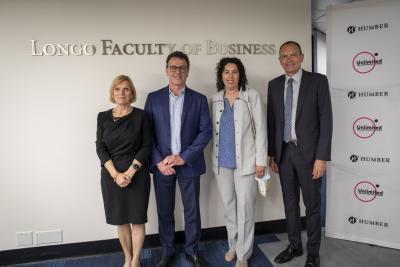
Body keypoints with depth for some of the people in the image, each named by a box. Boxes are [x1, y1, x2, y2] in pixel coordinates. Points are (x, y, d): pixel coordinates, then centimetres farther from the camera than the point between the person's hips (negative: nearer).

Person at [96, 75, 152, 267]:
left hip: (137, 175, -2)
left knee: (137, 219, 5)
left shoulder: (141, 116, -2)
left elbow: (146, 147, -6)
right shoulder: (103, 117, 4)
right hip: (111, 176, 2)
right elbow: (100, 148, -1)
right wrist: (116, 174, -12)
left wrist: (130, 172, -14)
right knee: (121, 220, 12)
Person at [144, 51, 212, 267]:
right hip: (162, 165, 1)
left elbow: (205, 131, -4)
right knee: (164, 212, 12)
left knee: (192, 211, 10)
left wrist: (183, 157, -12)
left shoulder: (199, 99, 2)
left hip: (189, 165, 0)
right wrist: (158, 161, -11)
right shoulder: (153, 98, 3)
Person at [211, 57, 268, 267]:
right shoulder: (215, 99, 8)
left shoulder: (252, 96, -2)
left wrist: (261, 161, -8)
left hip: (245, 161, -3)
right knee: (228, 206, 15)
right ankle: (233, 246, 34)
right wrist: (214, 159, 7)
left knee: (245, 208, 3)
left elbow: (260, 129, -4)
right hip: (222, 161, 4)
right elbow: (213, 130, 10)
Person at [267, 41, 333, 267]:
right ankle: (295, 246, 32)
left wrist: (321, 157, -13)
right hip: (284, 153, 4)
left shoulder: (318, 81, -5)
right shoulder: (274, 85, 7)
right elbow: (271, 121, 9)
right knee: (290, 203, 14)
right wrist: (272, 153, 6)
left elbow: (326, 120, -8)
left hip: (308, 153, -3)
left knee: (312, 205, 8)